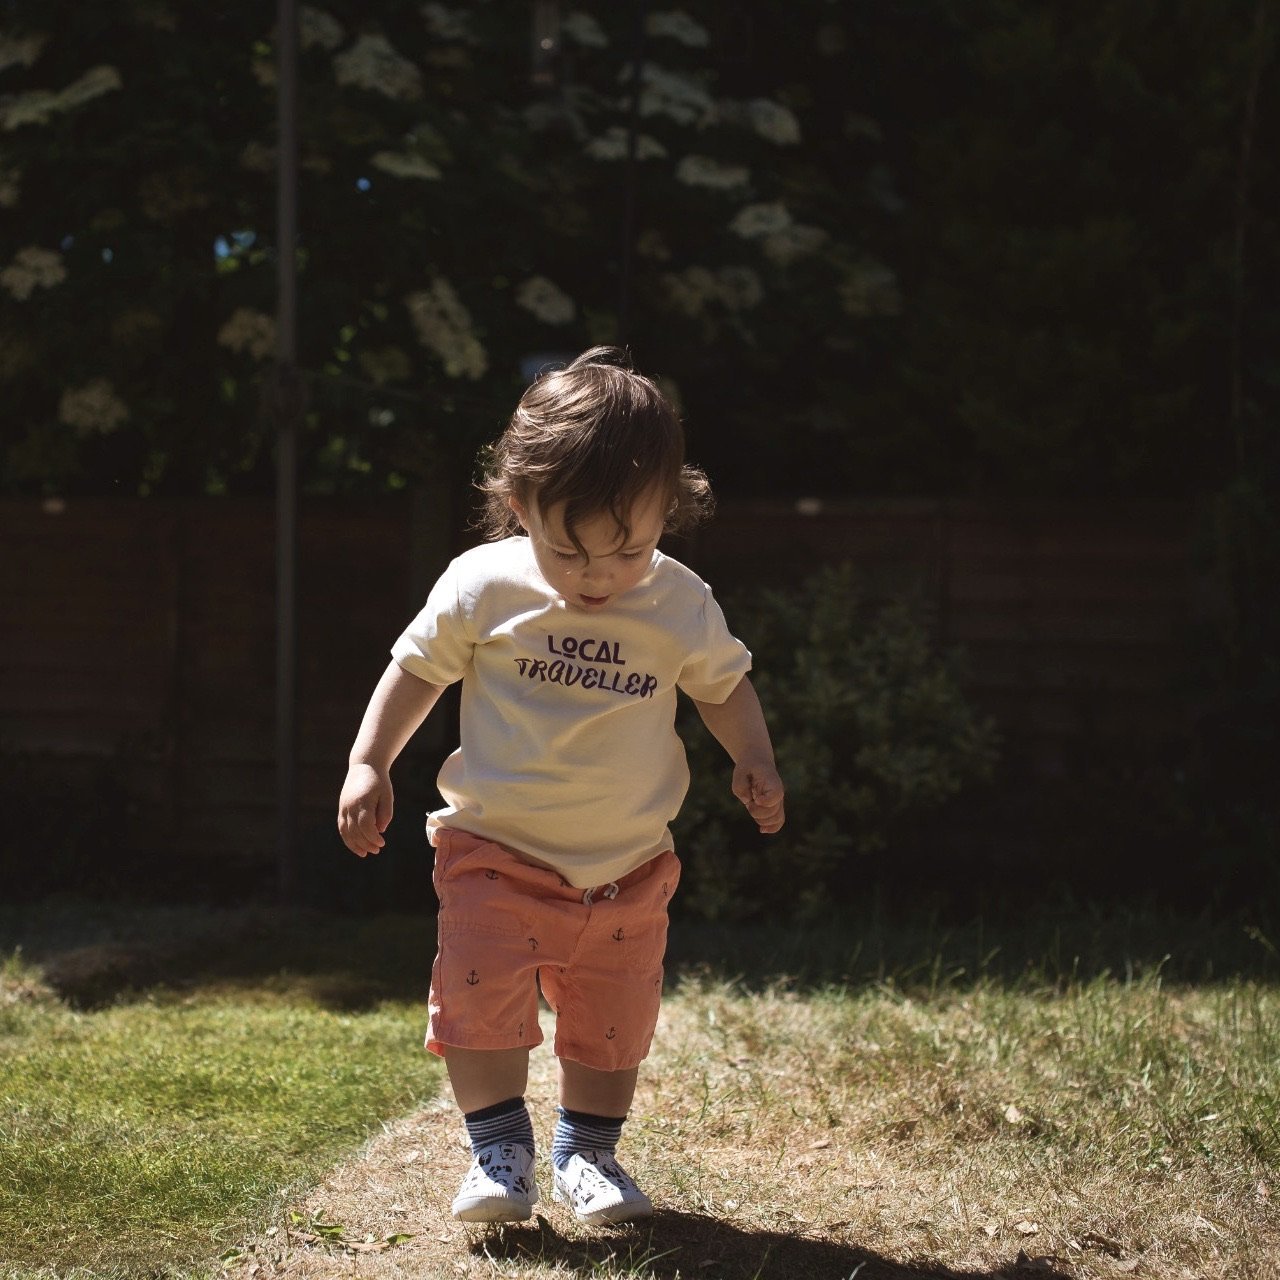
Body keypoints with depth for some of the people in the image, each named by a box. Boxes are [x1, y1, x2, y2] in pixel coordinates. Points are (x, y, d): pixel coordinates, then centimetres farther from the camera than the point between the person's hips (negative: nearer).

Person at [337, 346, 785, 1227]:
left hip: (629, 868, 2)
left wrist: (755, 764, -5)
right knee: (481, 995, -11)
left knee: (615, 1017, 10)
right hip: (497, 854, -1)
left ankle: (589, 1149, 30)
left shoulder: (683, 607, -8)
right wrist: (369, 765, -3)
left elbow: (724, 685, 10)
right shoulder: (482, 587, -11)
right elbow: (417, 670, 3)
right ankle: (500, 1147, 8)